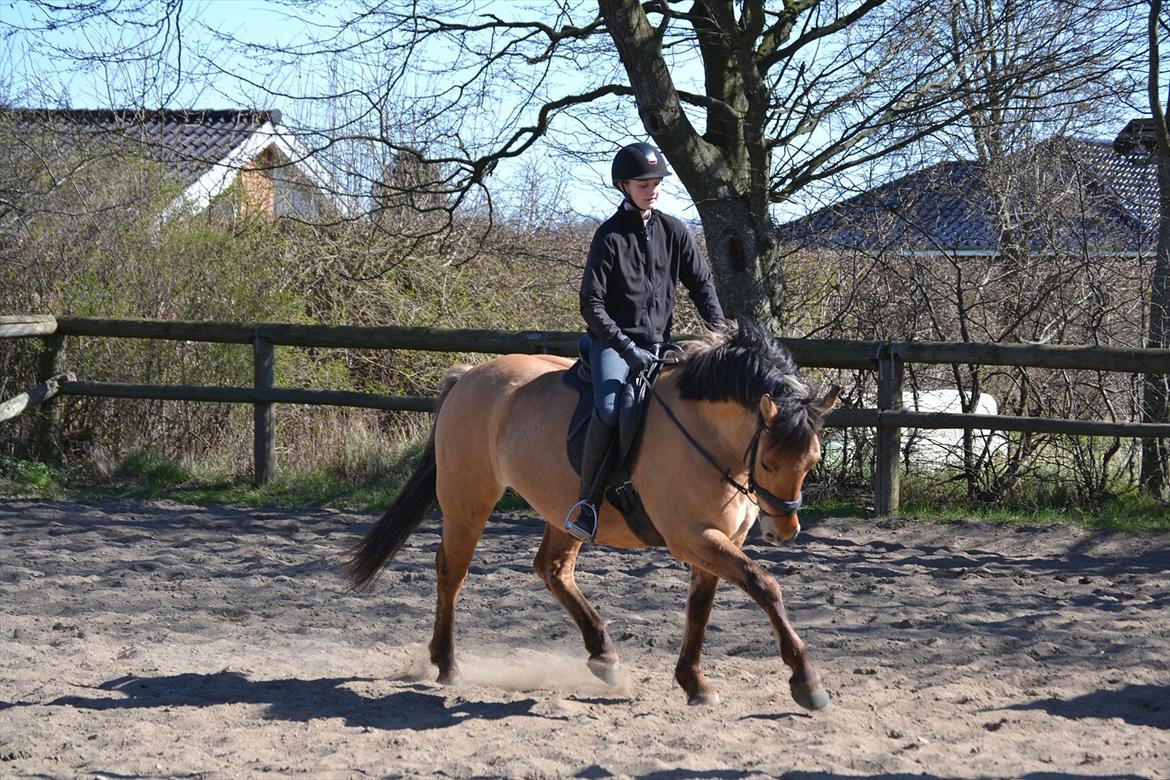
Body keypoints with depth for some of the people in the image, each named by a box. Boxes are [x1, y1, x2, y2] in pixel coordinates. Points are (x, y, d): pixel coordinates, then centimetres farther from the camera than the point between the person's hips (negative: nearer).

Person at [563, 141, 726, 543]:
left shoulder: (674, 231, 8)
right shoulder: (611, 236, -6)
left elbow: (701, 284, 12)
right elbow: (592, 305, -10)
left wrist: (720, 331, -4)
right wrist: (627, 348, -19)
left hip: (660, 342, 6)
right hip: (612, 340, -5)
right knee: (609, 408, -30)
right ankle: (587, 501, -21)